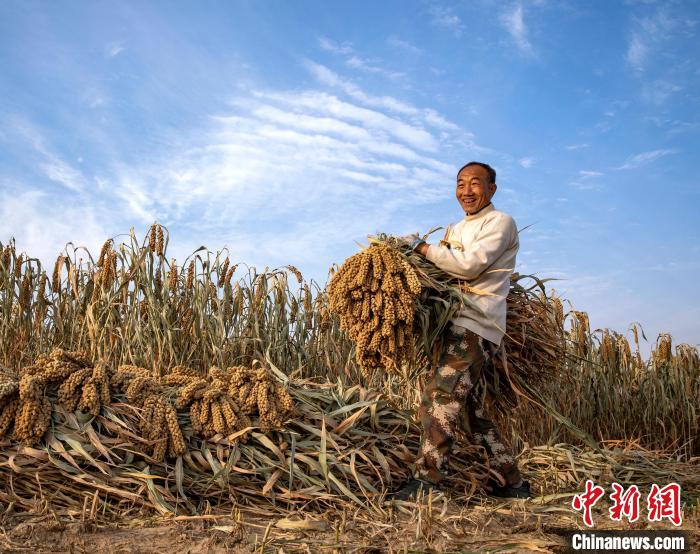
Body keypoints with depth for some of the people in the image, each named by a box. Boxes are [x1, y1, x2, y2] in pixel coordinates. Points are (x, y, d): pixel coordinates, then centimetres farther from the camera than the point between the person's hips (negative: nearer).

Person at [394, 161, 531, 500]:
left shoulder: (500, 222, -2)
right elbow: (446, 272, 18)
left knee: (440, 398, -16)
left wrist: (421, 247, -9)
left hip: (476, 326, -9)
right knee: (470, 407, 10)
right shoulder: (457, 230, 25)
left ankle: (426, 481, -14)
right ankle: (510, 482, 20)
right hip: (460, 324, 9)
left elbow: (470, 265, -15)